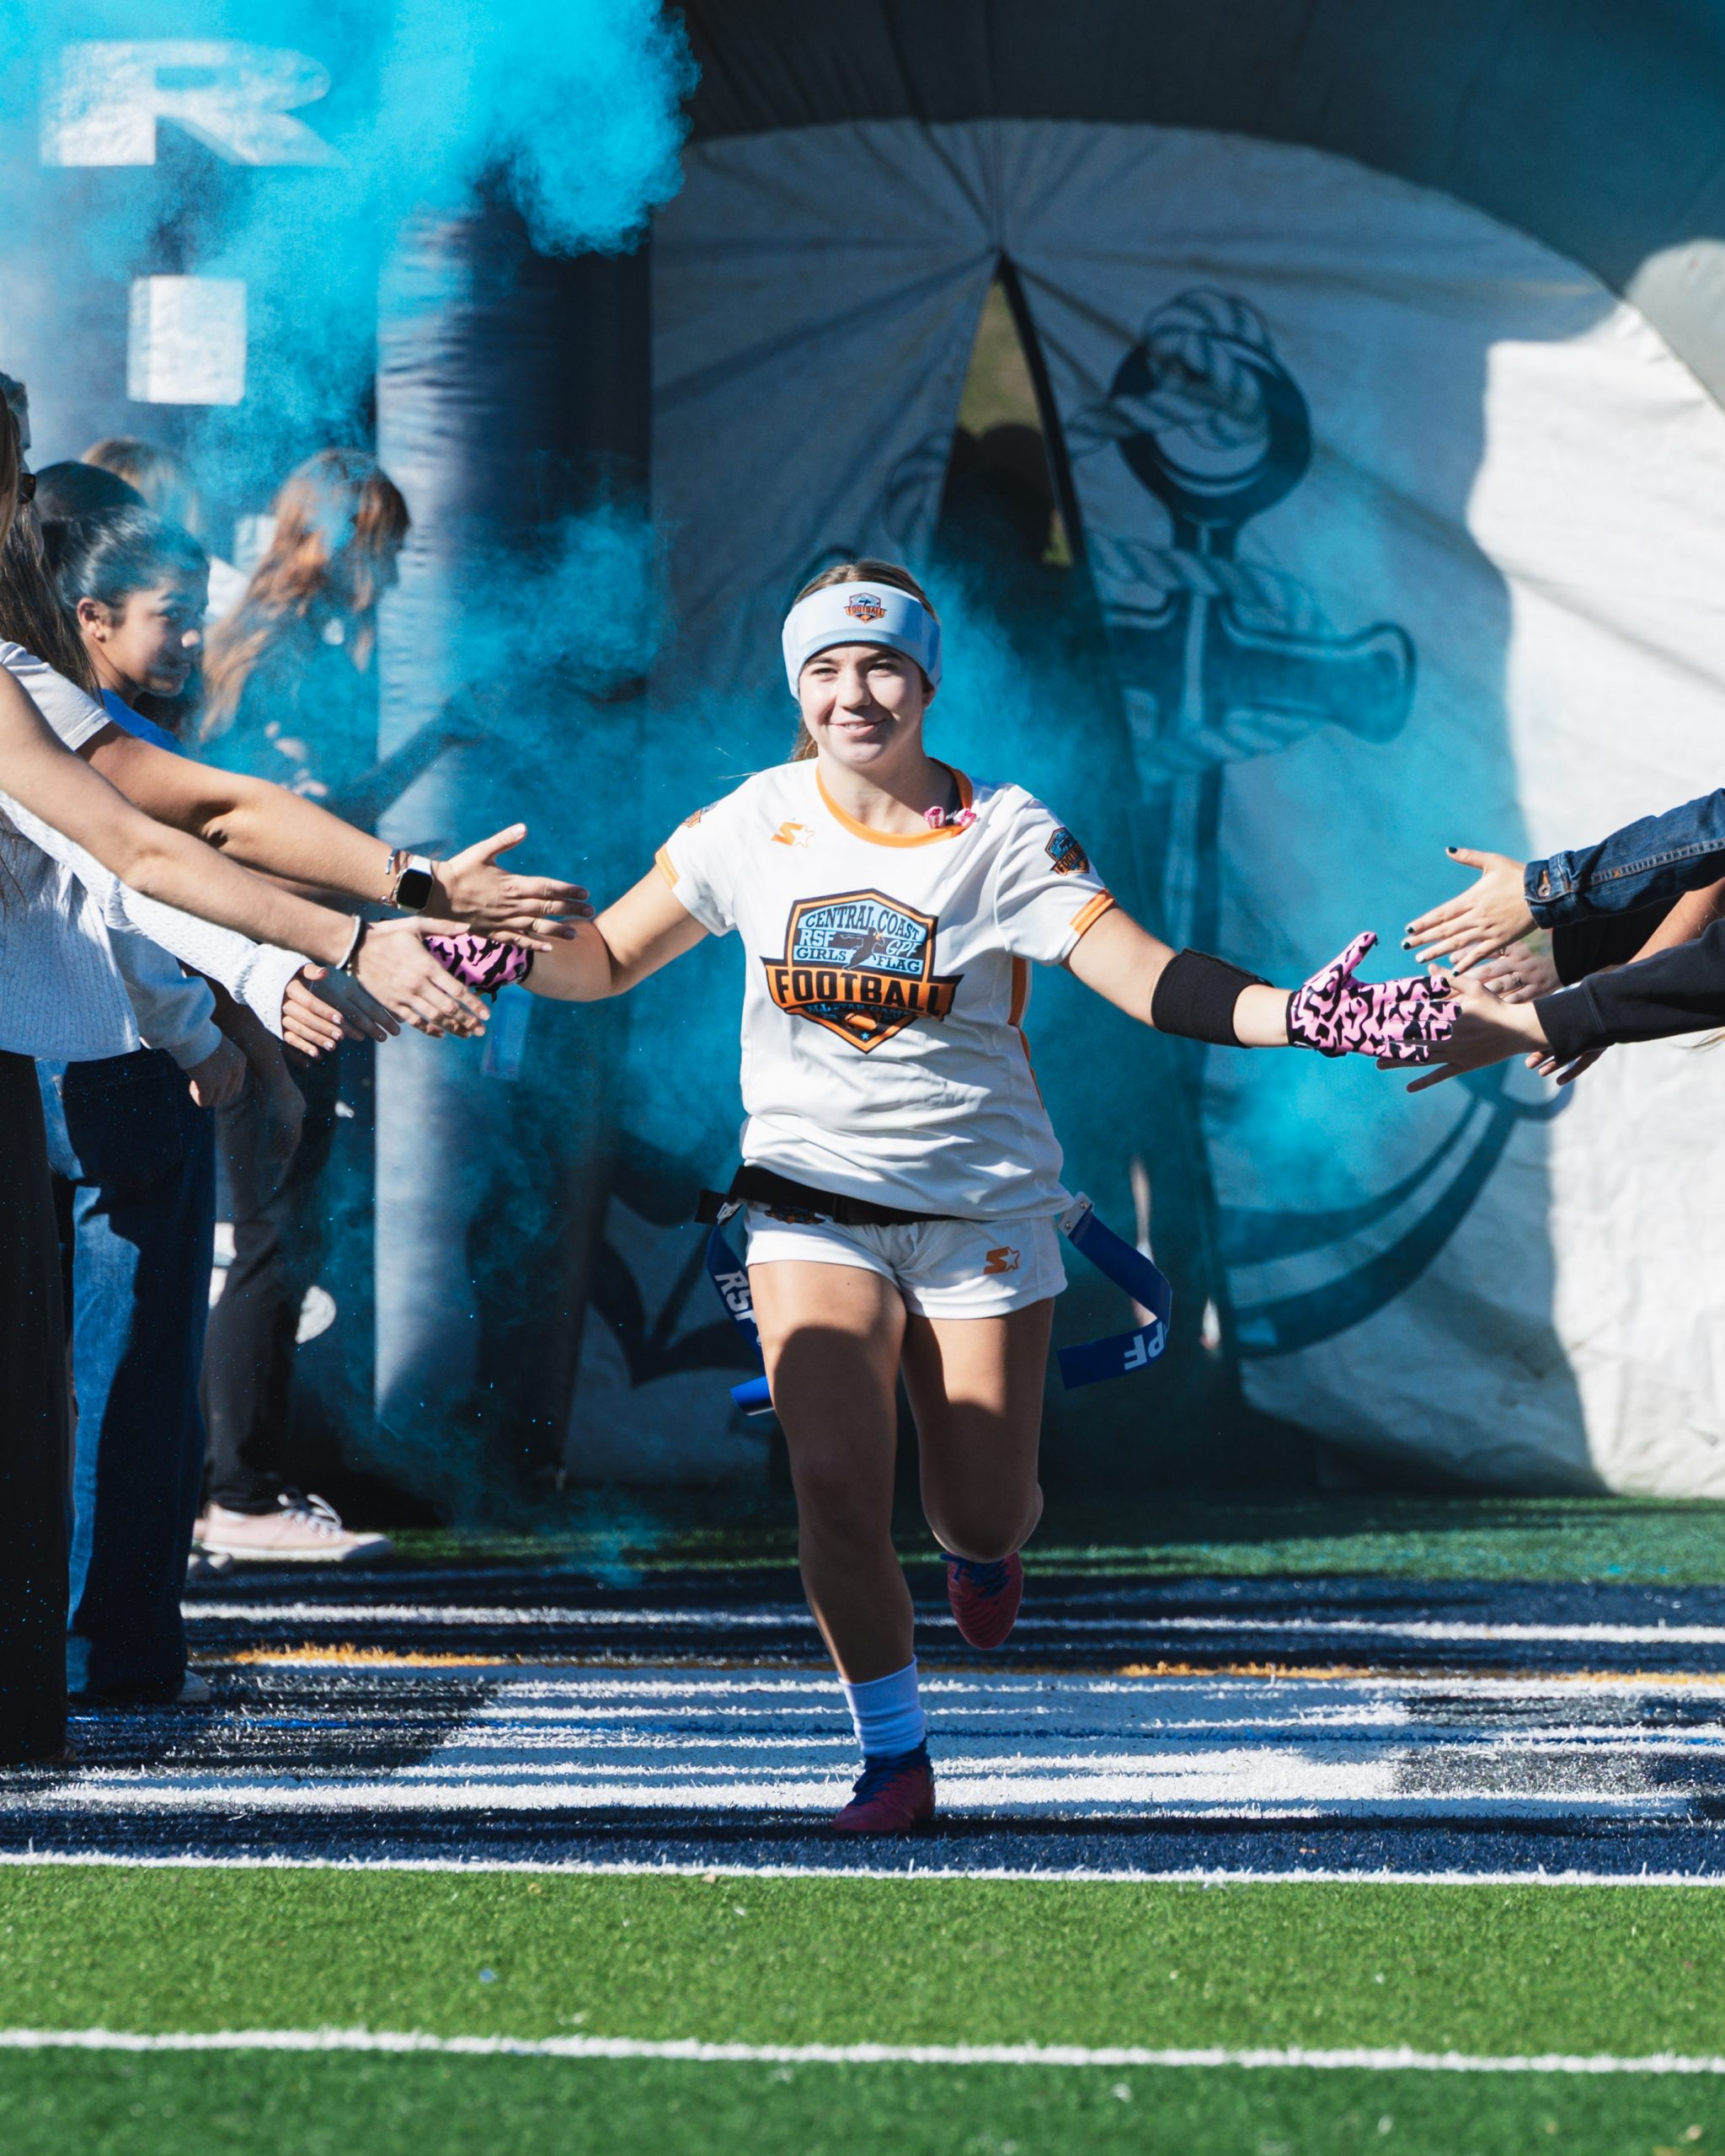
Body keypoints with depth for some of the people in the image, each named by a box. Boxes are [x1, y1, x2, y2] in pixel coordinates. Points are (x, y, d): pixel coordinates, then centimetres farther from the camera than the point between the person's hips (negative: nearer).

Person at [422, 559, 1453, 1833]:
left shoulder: (1005, 840, -9)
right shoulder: (755, 825, -2)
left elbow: (1150, 979, -17)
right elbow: (611, 958, 7)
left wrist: (1298, 1016, -32)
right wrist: (505, 956, -13)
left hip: (983, 1210, -1)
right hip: (813, 1200, 1)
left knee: (984, 1519, 0)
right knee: (835, 1482, -17)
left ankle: (986, 1546, 40)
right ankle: (895, 1756, 0)